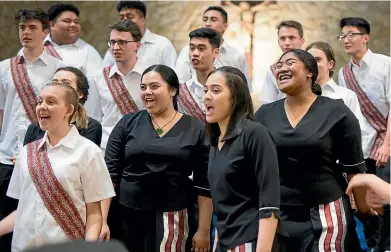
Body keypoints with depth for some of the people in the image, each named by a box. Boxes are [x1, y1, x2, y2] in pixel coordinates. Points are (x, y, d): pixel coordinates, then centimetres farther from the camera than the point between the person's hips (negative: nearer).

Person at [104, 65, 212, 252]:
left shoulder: (196, 129, 0)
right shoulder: (127, 124, 5)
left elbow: (204, 185, 1)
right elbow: (110, 174, 3)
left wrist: (204, 230, -2)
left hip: (174, 219, -1)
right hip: (127, 216, 1)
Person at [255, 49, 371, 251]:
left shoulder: (336, 112, -3)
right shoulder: (264, 115, 5)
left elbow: (355, 168, -1)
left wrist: (365, 210, 0)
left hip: (326, 213, -2)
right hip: (276, 215, 3)